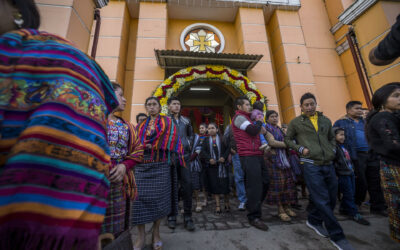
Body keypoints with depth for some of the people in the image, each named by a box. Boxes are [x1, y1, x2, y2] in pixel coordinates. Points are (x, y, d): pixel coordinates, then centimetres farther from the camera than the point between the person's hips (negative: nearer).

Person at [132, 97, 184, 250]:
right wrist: (146, 145, -4)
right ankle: (141, 236, 13)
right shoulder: (141, 125, 18)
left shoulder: (167, 122, 7)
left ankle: (156, 233, 20)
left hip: (160, 165, -2)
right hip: (142, 165, 3)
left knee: (159, 198, 1)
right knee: (140, 198, -2)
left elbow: (170, 139, -6)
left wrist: (151, 144, -7)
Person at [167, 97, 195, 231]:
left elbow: (191, 134, 25)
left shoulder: (186, 121, 15)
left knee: (187, 185, 0)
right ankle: (172, 216, 21)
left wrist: (189, 145, 11)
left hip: (184, 156, 3)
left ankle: (187, 216, 13)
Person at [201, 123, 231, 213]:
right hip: (211, 165, 2)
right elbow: (203, 151, 2)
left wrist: (224, 157, -14)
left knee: (224, 183, 0)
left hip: (222, 164, -1)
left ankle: (227, 203, 19)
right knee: (214, 184, 2)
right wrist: (209, 159, -13)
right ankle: (217, 205, 11)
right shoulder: (206, 140, 11)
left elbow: (228, 148, 0)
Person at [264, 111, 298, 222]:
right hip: (273, 158, -7)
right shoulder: (266, 128, -3)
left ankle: (287, 207, 18)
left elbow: (285, 141, 26)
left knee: (287, 181, 6)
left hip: (284, 158, 7)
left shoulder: (279, 129, 21)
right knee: (278, 183, -5)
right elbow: (272, 142, -16)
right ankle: (280, 210, 4)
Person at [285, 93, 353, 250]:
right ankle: (337, 235, 12)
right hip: (311, 165, -6)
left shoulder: (326, 121, 14)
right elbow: (287, 139, 6)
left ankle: (314, 221, 34)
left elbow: (332, 138, 26)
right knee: (323, 200, -5)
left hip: (328, 164, 6)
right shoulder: (296, 122, 0)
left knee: (331, 198, 13)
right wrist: (300, 148, -8)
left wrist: (332, 150, 8)